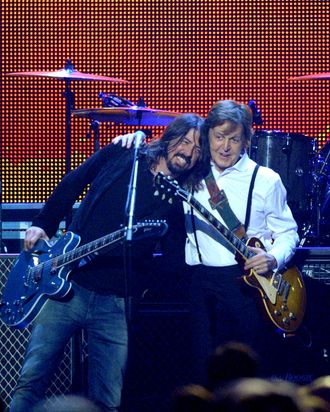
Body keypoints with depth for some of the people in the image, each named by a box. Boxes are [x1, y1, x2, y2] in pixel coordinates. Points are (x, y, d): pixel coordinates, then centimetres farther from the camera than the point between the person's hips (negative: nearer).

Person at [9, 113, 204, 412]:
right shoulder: (121, 155, 4)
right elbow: (70, 185, 14)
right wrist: (41, 226, 8)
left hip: (116, 302, 1)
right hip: (67, 285, -1)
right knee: (31, 381, -3)